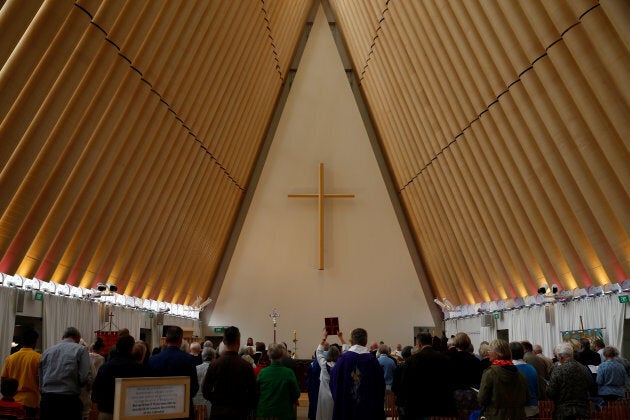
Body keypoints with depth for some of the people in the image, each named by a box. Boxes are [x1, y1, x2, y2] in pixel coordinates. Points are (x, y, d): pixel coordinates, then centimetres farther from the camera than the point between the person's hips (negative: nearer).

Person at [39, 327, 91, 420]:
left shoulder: (47, 351, 13)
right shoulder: (81, 349, 1)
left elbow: (41, 384, 11)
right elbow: (84, 378, -7)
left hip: (46, 400, 4)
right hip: (69, 401, -4)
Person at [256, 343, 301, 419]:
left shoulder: (262, 372, -9)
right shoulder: (289, 373, -13)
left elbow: (257, 393, 1)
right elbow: (296, 394, -6)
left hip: (264, 414, 2)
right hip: (284, 413, -2)